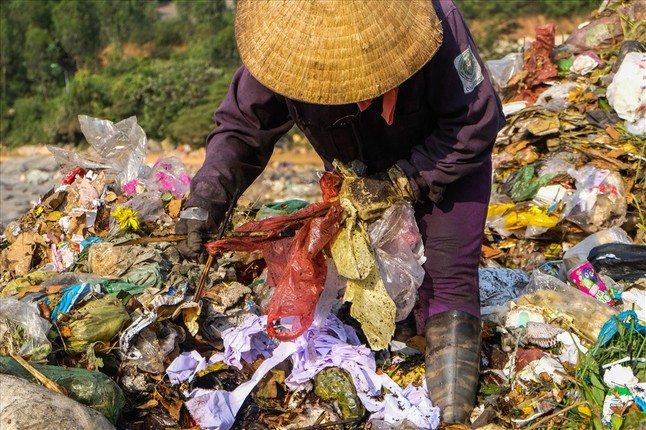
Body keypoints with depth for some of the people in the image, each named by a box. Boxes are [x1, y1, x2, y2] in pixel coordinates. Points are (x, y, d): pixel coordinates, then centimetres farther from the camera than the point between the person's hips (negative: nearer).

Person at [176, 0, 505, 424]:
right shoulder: (284, 45, -30)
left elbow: (477, 122, -29)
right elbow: (243, 126, -17)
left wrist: (403, 181, -33)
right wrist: (208, 193, -35)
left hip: (444, 160, -3)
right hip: (361, 169, 3)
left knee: (450, 278, -11)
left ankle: (452, 414, -3)